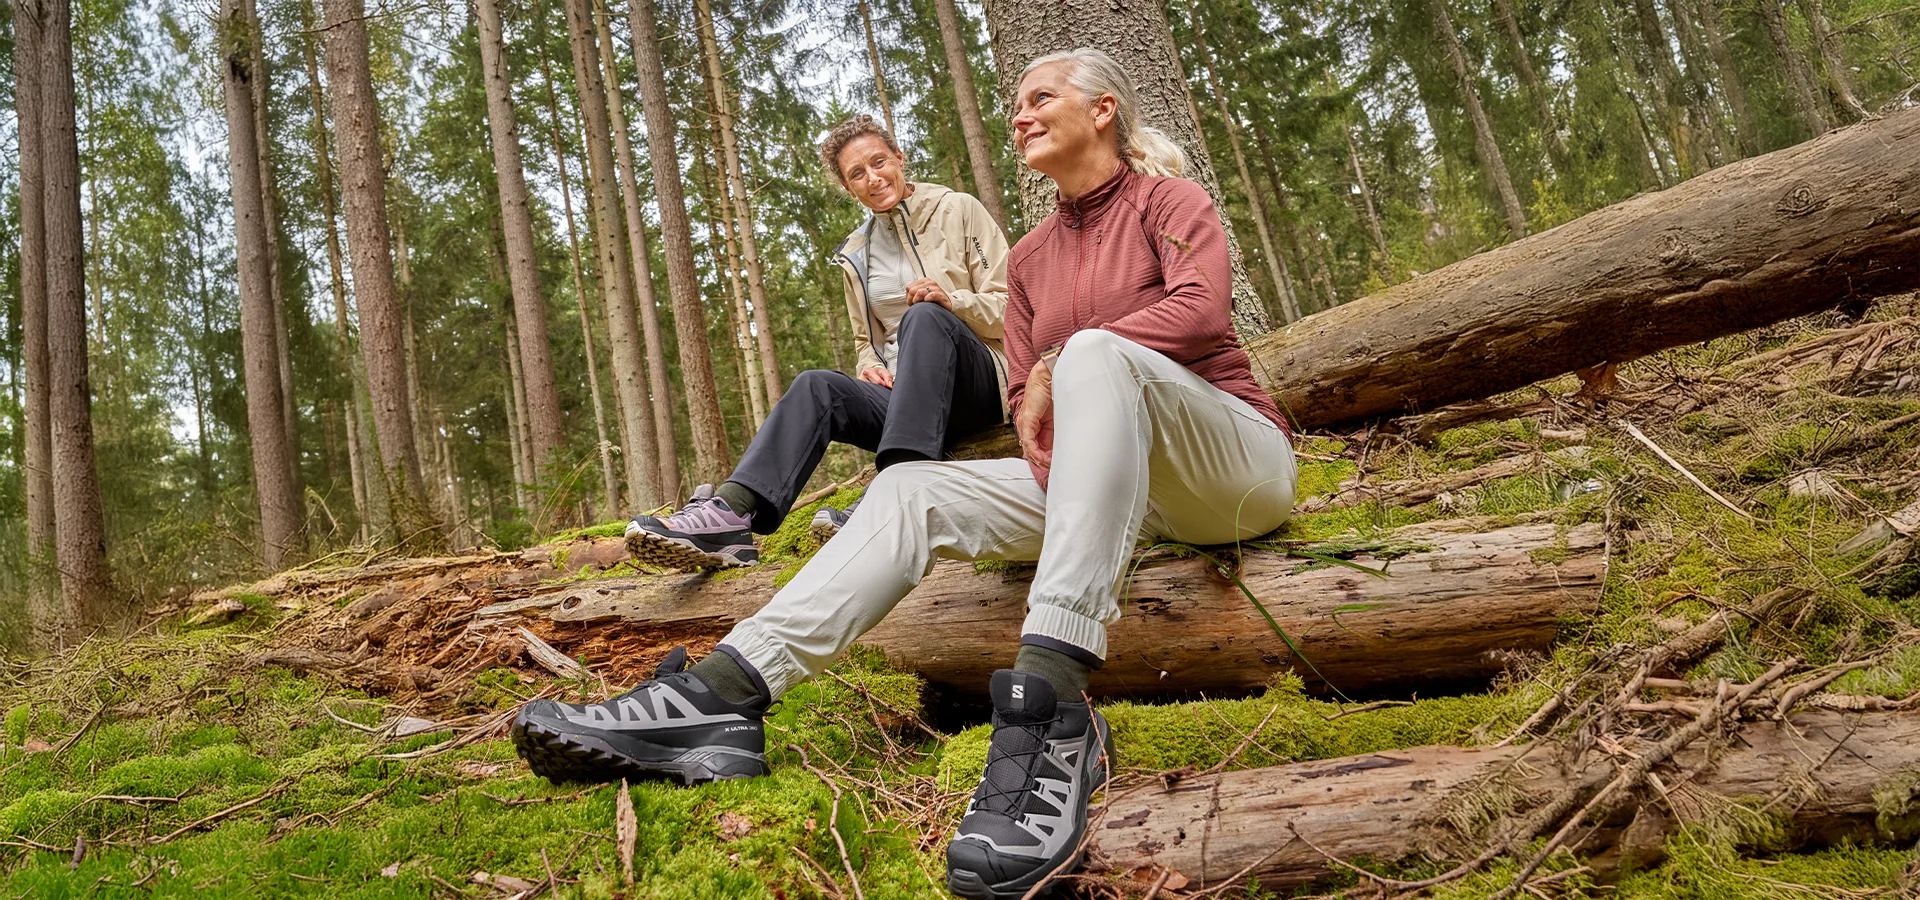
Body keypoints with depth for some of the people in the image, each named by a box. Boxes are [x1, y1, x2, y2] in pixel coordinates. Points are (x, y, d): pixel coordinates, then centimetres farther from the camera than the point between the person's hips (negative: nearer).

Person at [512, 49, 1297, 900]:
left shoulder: (1168, 198, 1)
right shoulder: (1030, 257, 17)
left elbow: (1203, 307, -19)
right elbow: (1028, 401, 10)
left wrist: (1060, 368, -17)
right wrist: (1058, 463, -11)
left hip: (1239, 463, -5)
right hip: (1126, 482, 6)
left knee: (1095, 353, -36)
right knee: (911, 489, -14)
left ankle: (1050, 716, -52)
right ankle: (719, 697, -31)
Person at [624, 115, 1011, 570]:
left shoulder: (958, 210, 8)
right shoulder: (857, 255, 19)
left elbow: (1010, 308, 4)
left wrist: (953, 301, -16)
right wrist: (871, 366, 4)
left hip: (981, 384, -3)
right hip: (906, 396, 4)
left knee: (925, 317, -35)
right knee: (817, 387, -25)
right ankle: (730, 514, -45)